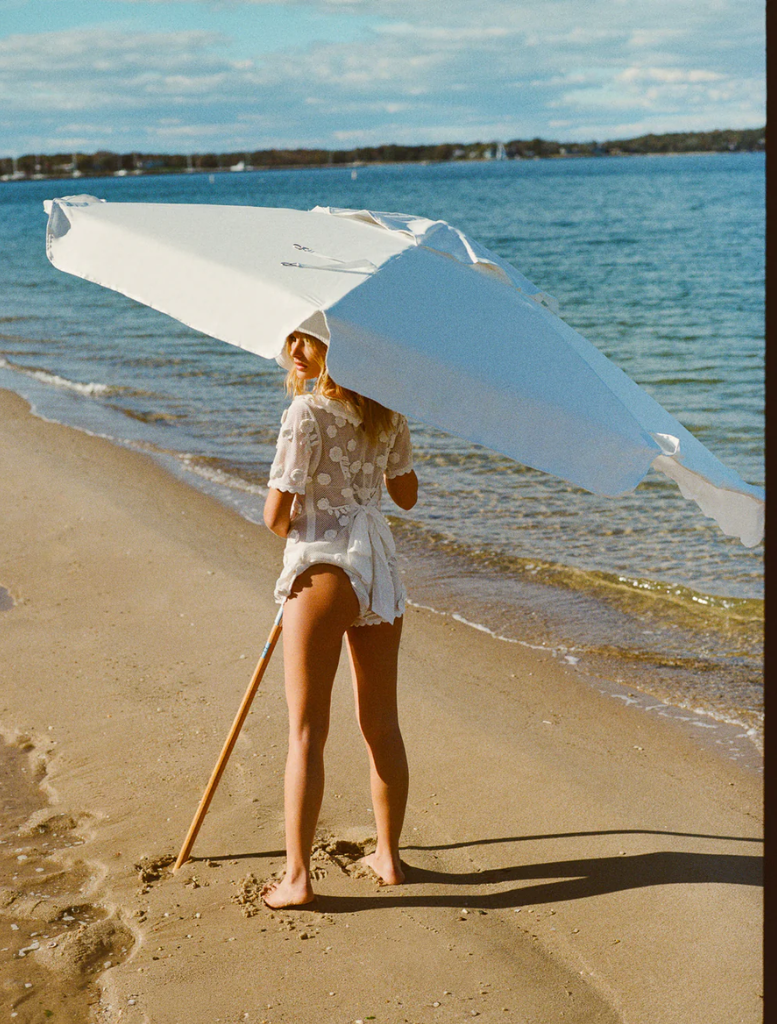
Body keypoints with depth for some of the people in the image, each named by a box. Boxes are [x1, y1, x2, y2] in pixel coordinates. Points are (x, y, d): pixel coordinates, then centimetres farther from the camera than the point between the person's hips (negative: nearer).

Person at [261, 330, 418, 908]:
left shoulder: (306, 412, -14)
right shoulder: (387, 411, 5)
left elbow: (276, 517, -14)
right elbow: (407, 495, 14)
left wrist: (289, 525, 9)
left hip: (321, 568, -6)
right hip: (380, 567, 6)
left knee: (307, 731, 1)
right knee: (382, 724, 16)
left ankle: (298, 877, 3)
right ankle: (389, 856, 26)